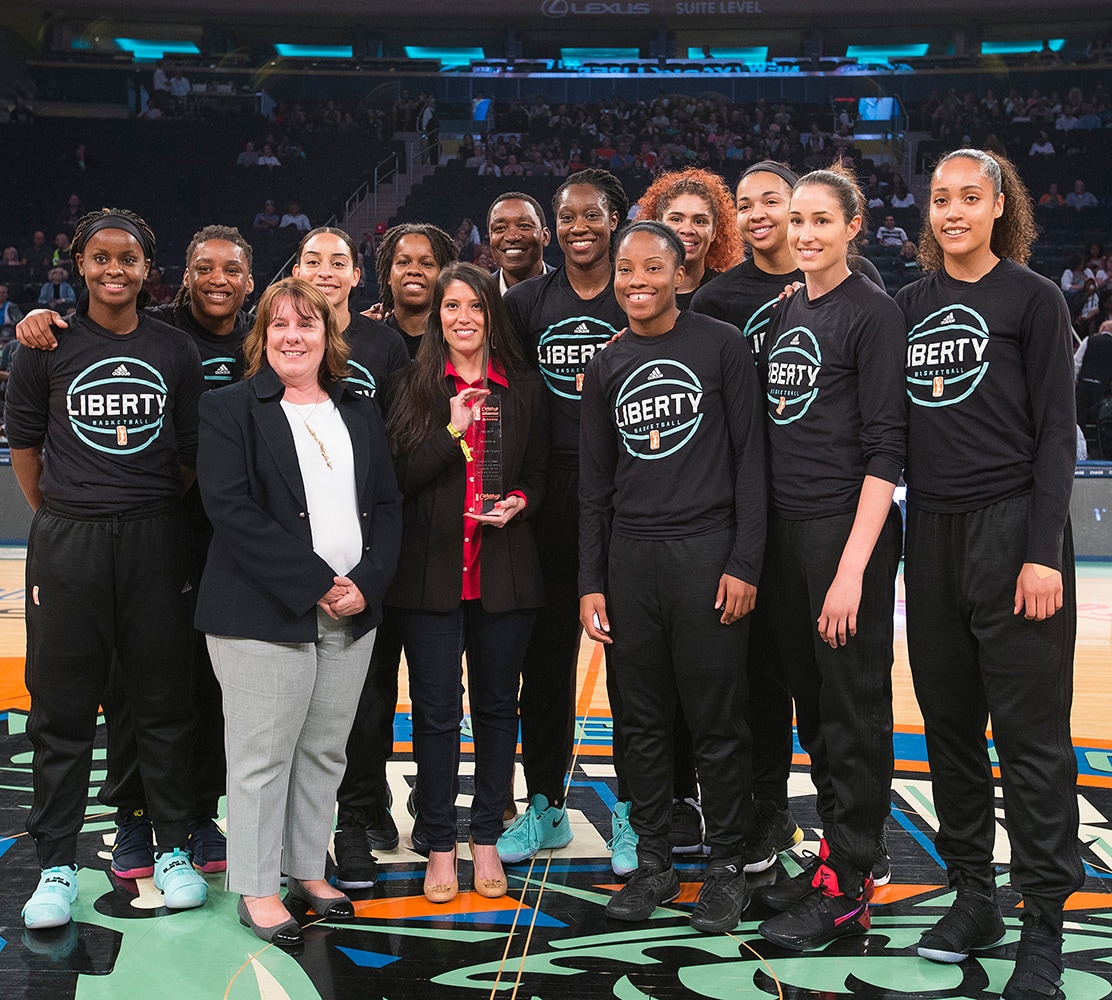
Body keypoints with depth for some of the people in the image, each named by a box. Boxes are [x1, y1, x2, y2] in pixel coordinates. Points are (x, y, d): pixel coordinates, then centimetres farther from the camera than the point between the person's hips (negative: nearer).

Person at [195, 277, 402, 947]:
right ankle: (256, 889, 11)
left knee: (325, 750, 10)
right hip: (264, 613, -5)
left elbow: (388, 505, 11)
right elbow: (232, 509, -12)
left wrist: (365, 583, -6)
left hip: (352, 613, 5)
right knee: (264, 754, -1)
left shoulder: (362, 413, 15)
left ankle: (309, 867, 24)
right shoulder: (230, 409, -1)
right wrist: (316, 583, -16)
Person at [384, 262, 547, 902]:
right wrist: (453, 429, -15)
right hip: (432, 572, -1)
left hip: (504, 571, 2)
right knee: (437, 711, 2)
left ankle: (487, 840, 21)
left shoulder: (524, 388, 9)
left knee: (498, 706, 8)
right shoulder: (414, 388, 4)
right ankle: (440, 846, 14)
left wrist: (519, 502, -8)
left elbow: (540, 475, 13)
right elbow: (399, 478, -4)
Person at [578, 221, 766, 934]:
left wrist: (745, 563, -9)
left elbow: (750, 457, -3)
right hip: (630, 559, 4)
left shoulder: (721, 345, 0)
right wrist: (591, 581, 8)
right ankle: (654, 861, 20)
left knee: (717, 722, 0)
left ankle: (728, 867, 13)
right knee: (644, 721, 8)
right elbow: (596, 483, 14)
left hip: (706, 551, -4)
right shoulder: (606, 368, 13)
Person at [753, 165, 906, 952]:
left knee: (854, 711, 0)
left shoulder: (873, 313, -8)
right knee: (813, 704, 14)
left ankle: (848, 889, 9)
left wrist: (853, 567, -20)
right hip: (786, 530, 7)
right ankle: (836, 854, 27)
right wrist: (762, 542, 9)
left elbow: (885, 449, -14)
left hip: (847, 531, -7)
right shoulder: (784, 315, 13)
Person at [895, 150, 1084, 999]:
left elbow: (1056, 432, -6)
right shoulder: (913, 304, 13)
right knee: (950, 722, 10)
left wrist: (1043, 553, -13)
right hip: (932, 531, 5)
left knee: (1031, 730, -3)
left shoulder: (1032, 298, -2)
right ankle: (974, 895, 23)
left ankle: (1044, 923, 6)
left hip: (1012, 527, -5)